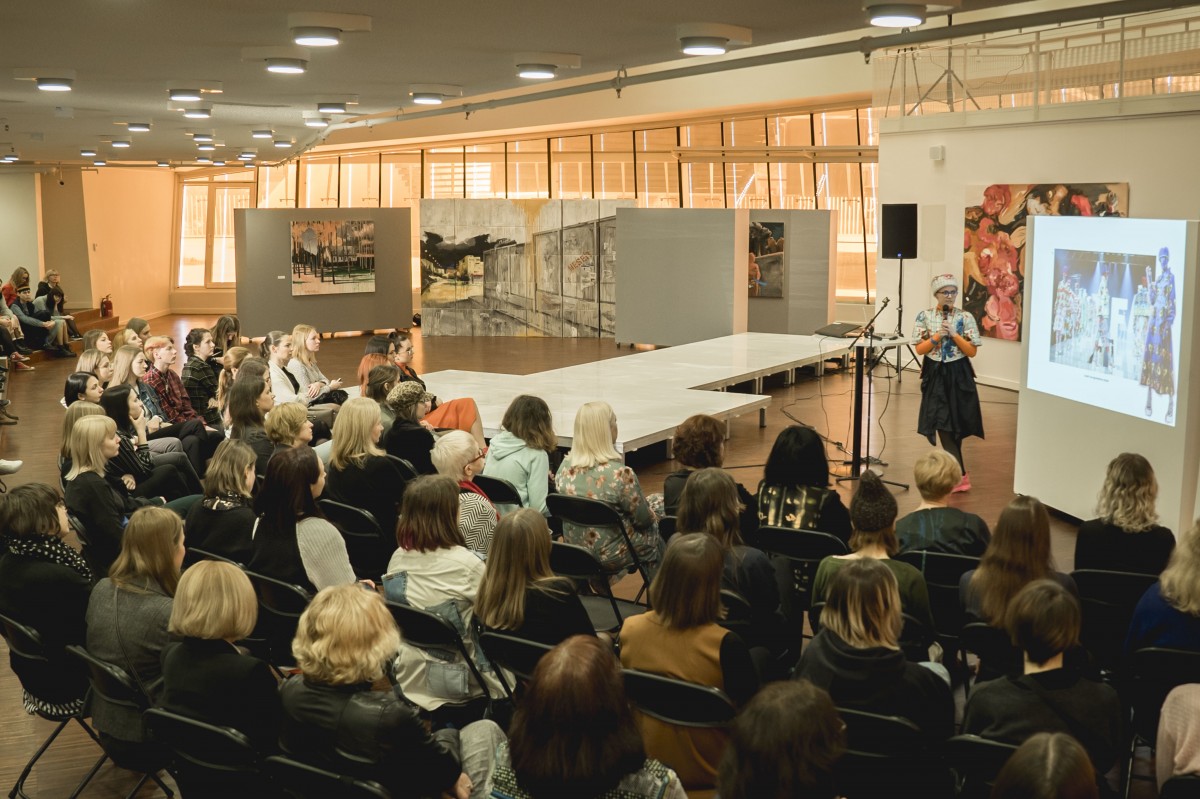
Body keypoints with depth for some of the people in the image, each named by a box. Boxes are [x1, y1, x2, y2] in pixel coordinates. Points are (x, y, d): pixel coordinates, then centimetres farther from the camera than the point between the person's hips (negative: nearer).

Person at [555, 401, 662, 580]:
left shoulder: (565, 466, -8)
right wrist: (653, 517, 9)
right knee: (655, 534, 24)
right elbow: (643, 519, -15)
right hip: (609, 555, -6)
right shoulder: (620, 474, -27)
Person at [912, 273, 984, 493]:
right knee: (943, 424, -3)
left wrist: (954, 335, -15)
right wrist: (936, 337, -17)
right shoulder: (924, 316, 0)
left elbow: (972, 351, -4)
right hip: (935, 374, 1)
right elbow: (919, 349, -3)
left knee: (955, 423, 1)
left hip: (958, 375, -1)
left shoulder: (965, 317, -3)